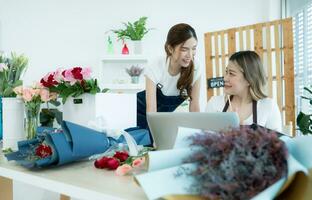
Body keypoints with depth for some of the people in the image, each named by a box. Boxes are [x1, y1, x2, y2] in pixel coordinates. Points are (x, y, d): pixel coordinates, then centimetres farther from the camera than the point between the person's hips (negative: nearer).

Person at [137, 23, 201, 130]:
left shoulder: (195, 69, -19)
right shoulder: (155, 68, -28)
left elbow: (194, 107, -14)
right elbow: (151, 110, -32)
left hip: (166, 114, 3)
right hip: (143, 113, -2)